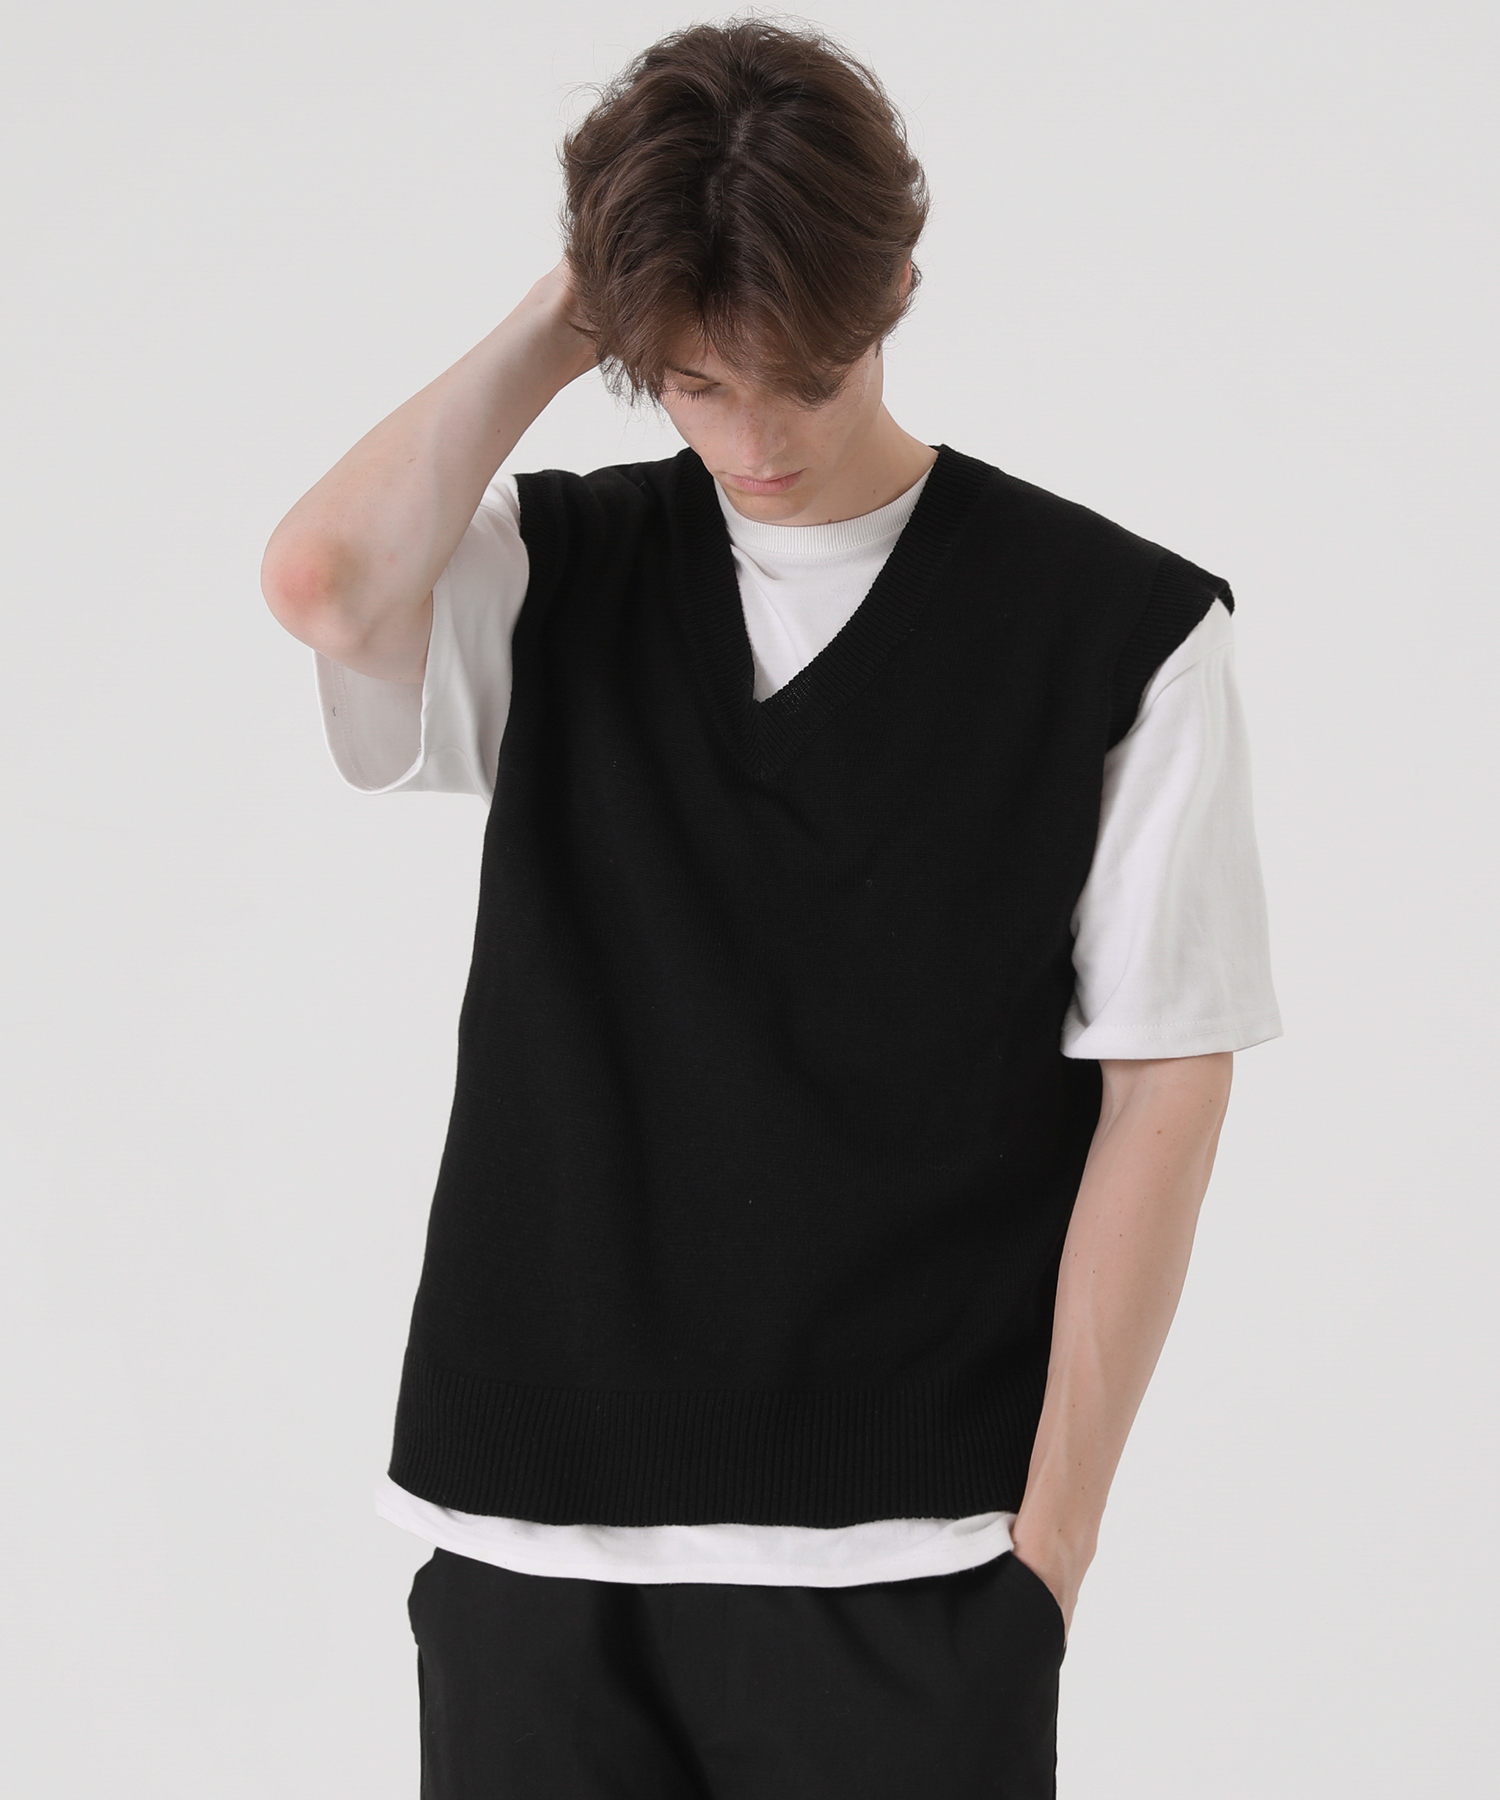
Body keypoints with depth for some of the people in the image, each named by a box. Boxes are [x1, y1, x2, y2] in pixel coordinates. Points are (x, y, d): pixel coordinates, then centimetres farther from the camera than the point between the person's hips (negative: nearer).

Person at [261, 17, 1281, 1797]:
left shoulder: (1119, 632, -2)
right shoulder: (551, 582, 6)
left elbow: (1161, 1086, -3)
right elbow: (326, 582, -16)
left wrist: (1051, 1523, -6)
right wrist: (562, 315, -5)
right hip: (534, 1528, 2)